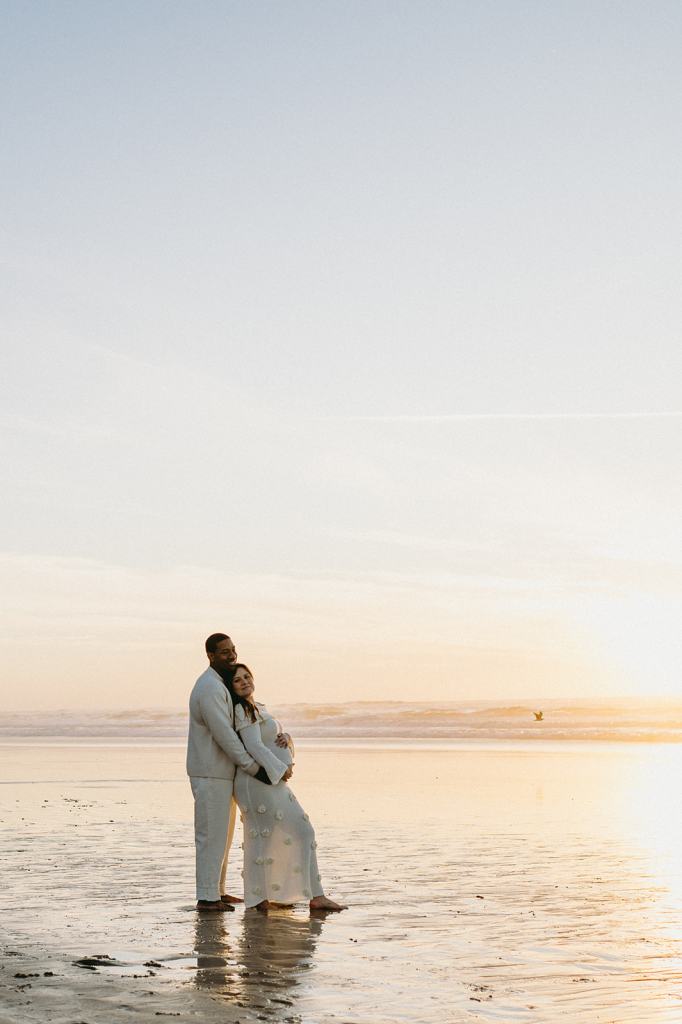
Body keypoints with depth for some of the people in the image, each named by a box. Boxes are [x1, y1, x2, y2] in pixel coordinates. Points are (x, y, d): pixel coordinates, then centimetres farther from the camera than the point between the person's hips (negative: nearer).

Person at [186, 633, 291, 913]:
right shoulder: (210, 689, -19)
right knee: (212, 835, -6)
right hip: (210, 774, -10)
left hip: (219, 772, 10)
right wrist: (255, 769, -20)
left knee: (222, 834, 16)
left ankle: (216, 890, 23)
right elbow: (224, 736, -23)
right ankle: (207, 898, -2)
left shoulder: (220, 685, 16)